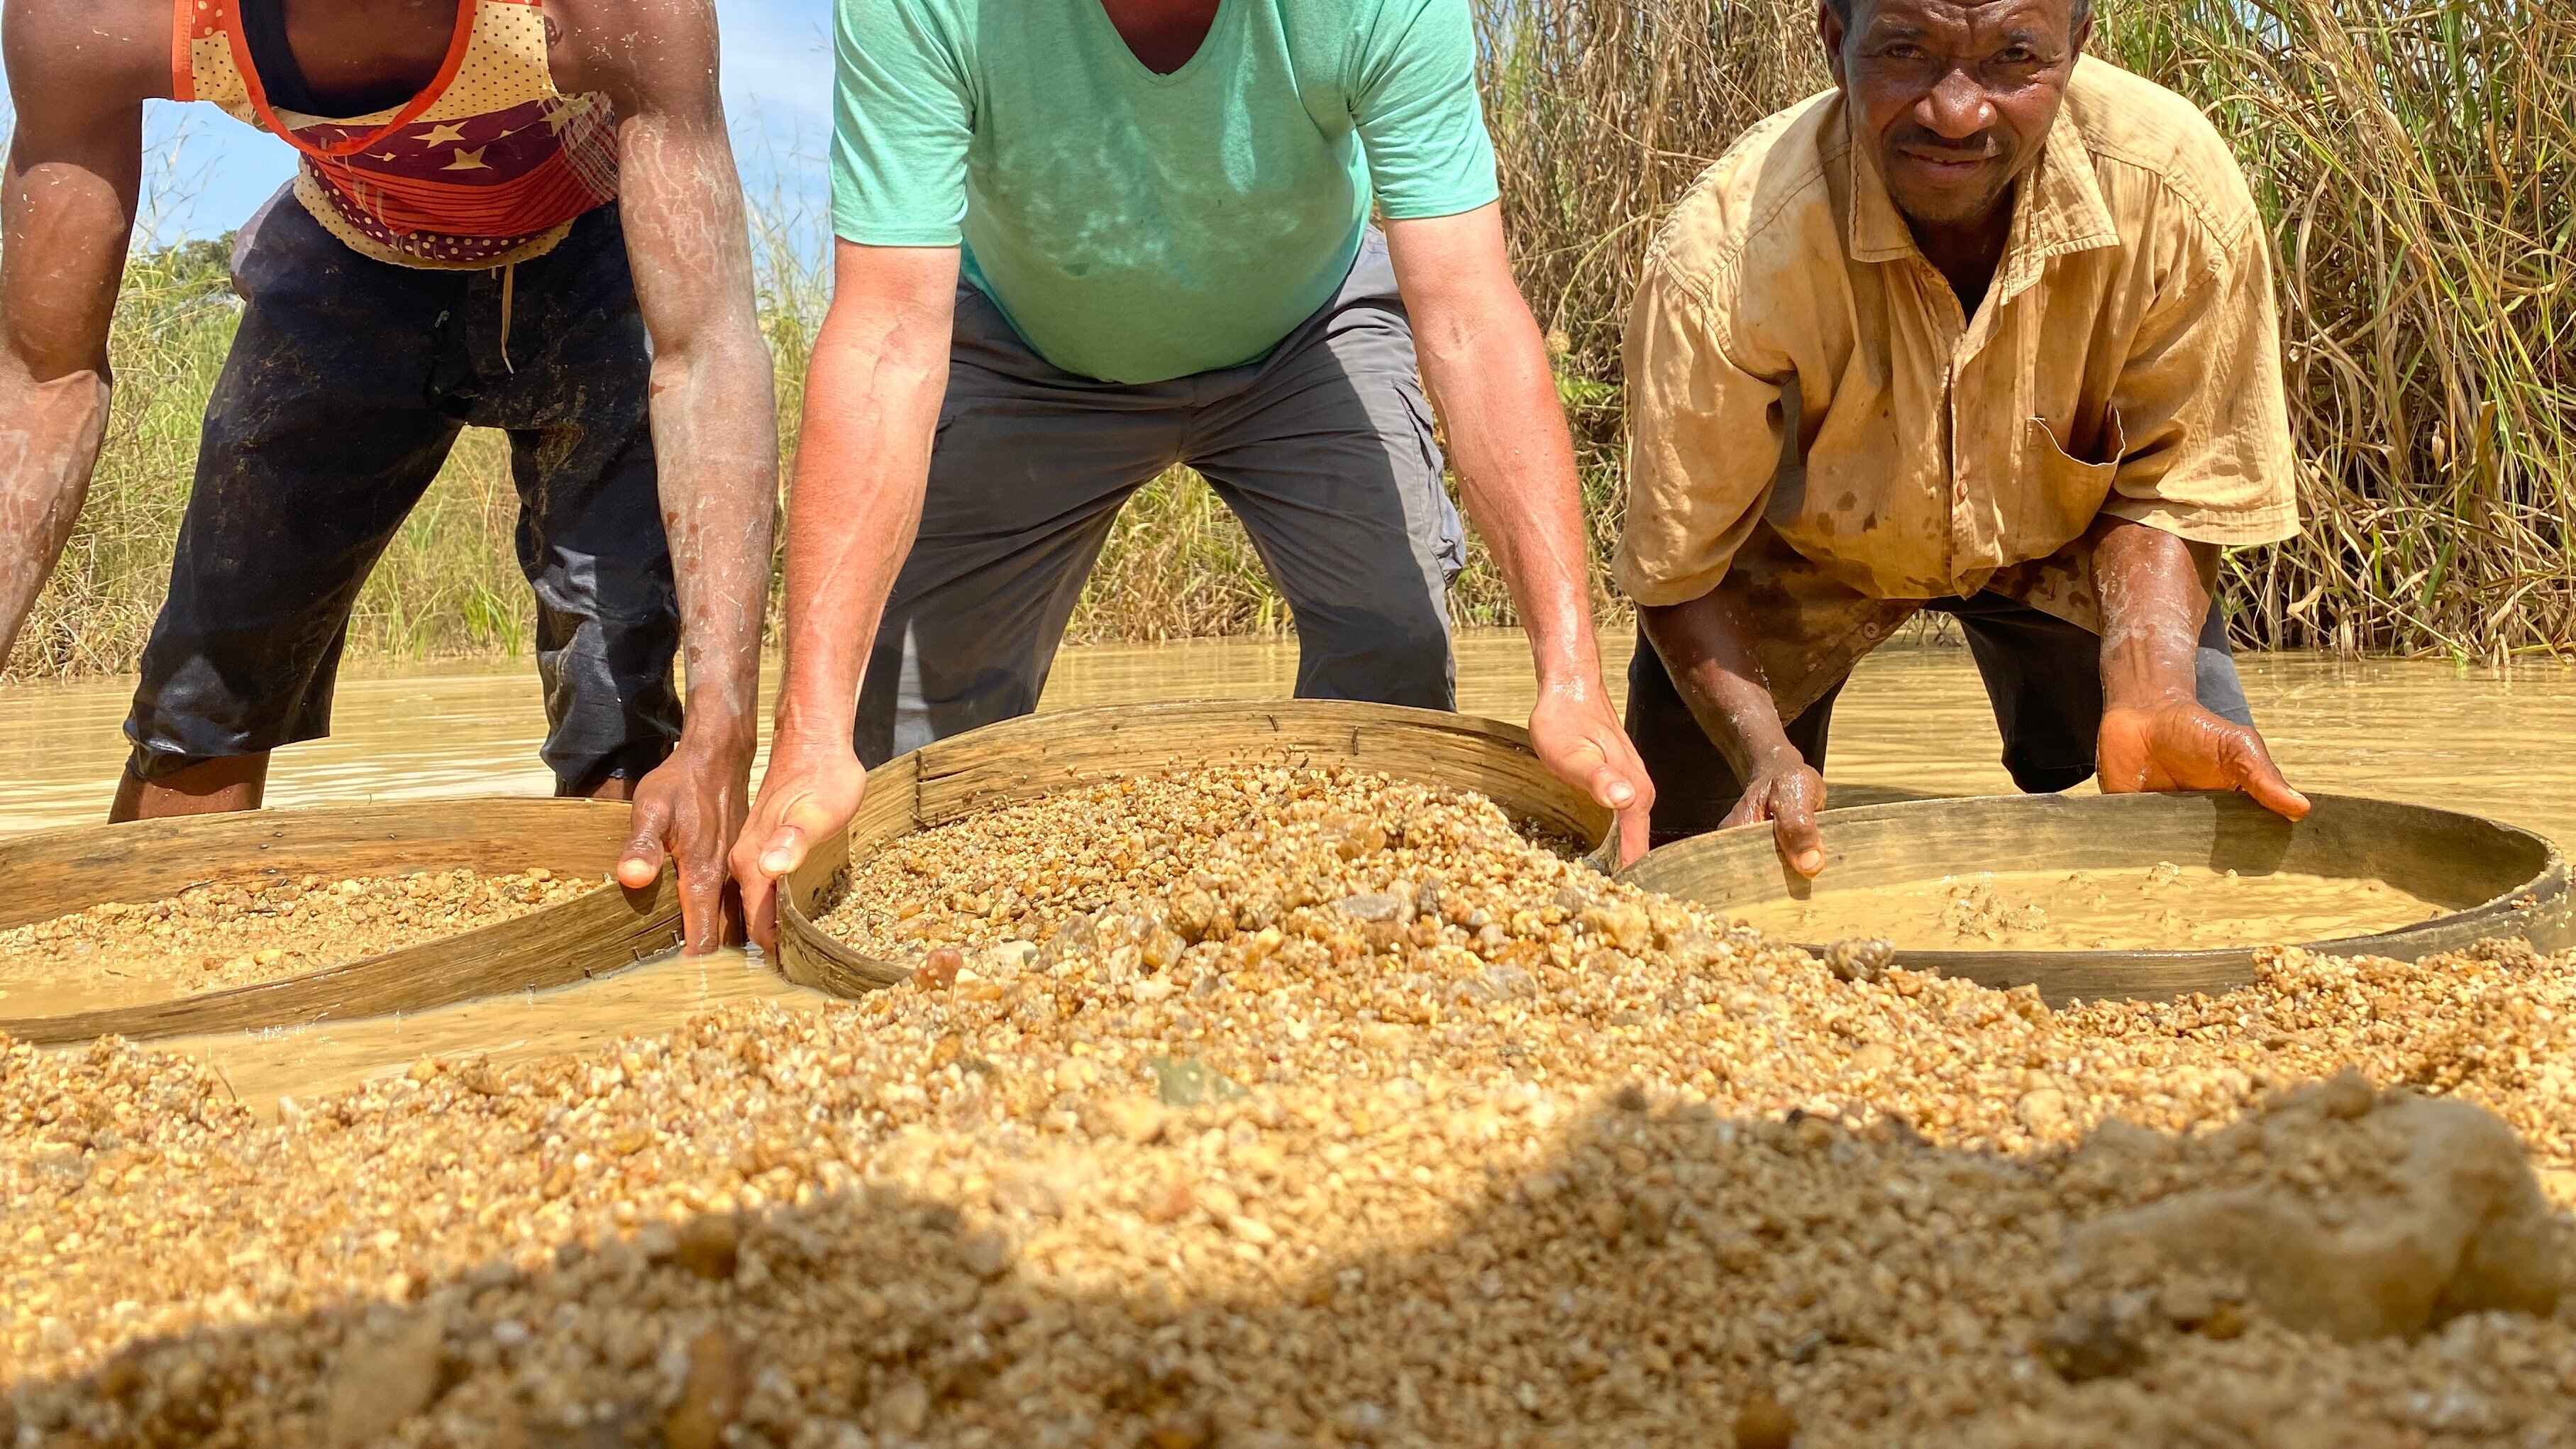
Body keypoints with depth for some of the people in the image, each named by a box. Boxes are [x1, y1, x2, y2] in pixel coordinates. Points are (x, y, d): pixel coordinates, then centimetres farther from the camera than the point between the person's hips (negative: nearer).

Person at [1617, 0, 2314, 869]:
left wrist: (2151, 700, -36)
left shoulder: (2181, 193, -33)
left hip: (2056, 540, 2)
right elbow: (1679, 572, -26)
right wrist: (1767, 756, -44)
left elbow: (2166, 489, -17)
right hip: (1805, 551, -1)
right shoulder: (1722, 259, -38)